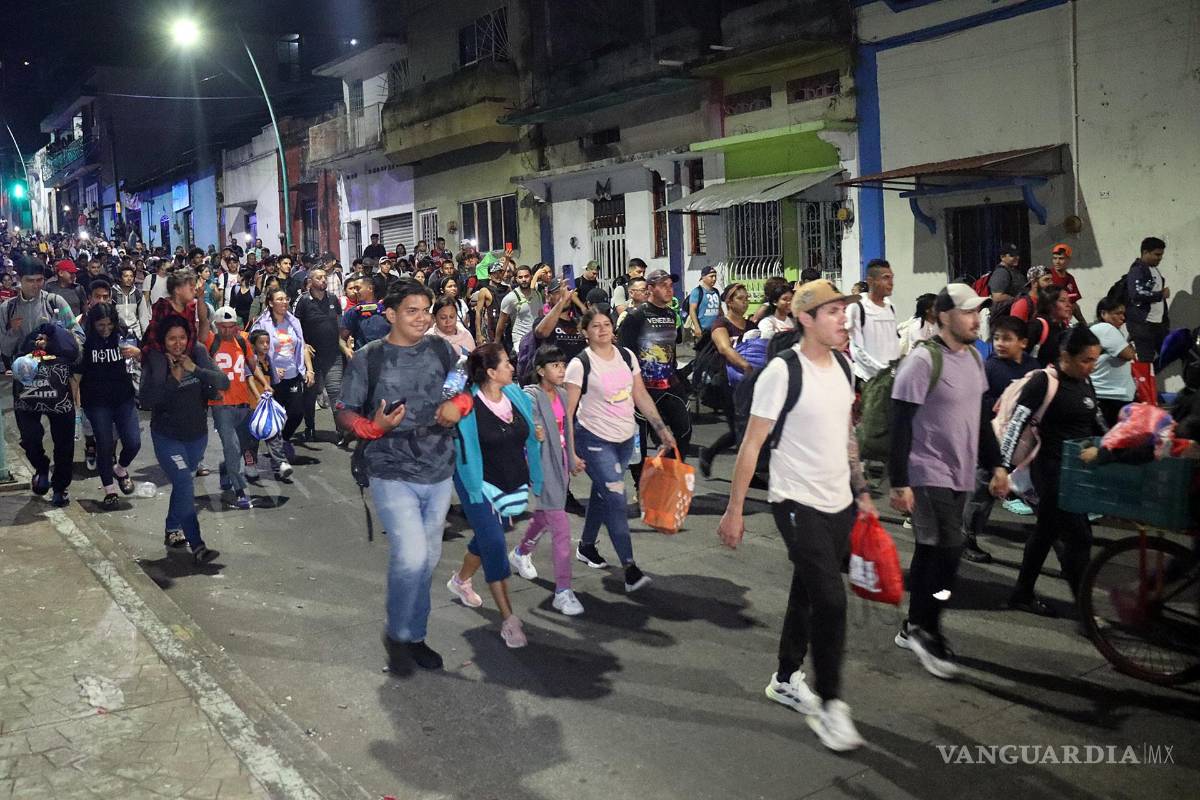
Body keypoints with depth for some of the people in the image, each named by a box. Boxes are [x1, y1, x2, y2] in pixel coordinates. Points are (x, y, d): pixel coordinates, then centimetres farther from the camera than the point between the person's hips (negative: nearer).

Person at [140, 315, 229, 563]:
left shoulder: (198, 354, -6)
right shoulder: (154, 361, -13)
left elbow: (223, 382, -13)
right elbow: (147, 400, -19)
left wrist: (195, 369, -25)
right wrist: (173, 380, -26)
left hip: (197, 434, 4)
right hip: (167, 437, -4)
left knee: (182, 483, 20)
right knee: (184, 484, -16)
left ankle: (172, 531, 41)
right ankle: (197, 546, -18)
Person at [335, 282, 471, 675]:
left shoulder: (441, 351, 5)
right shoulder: (367, 358, -6)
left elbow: (464, 390, 17)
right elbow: (345, 413, -3)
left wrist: (458, 406, -6)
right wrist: (374, 427, -23)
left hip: (438, 473, 5)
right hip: (392, 475, -4)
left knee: (428, 559, 14)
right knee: (411, 556, -17)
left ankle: (414, 635, 32)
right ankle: (397, 633, 9)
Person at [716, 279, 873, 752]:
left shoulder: (842, 366, 7)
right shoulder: (783, 371, -17)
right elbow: (752, 444, -14)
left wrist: (860, 491, 18)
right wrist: (734, 510, -13)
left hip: (839, 503, 7)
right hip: (798, 503, -7)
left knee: (808, 595, 17)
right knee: (830, 601, -9)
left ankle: (786, 680, 34)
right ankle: (829, 705, 6)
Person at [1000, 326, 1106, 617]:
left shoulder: (1084, 381, 8)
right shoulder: (1044, 381, -15)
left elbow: (1097, 423, 20)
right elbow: (1016, 424, -18)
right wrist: (1004, 469, -22)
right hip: (1052, 470, -8)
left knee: (1047, 532, 15)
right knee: (1079, 537, -6)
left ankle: (1022, 595, 26)